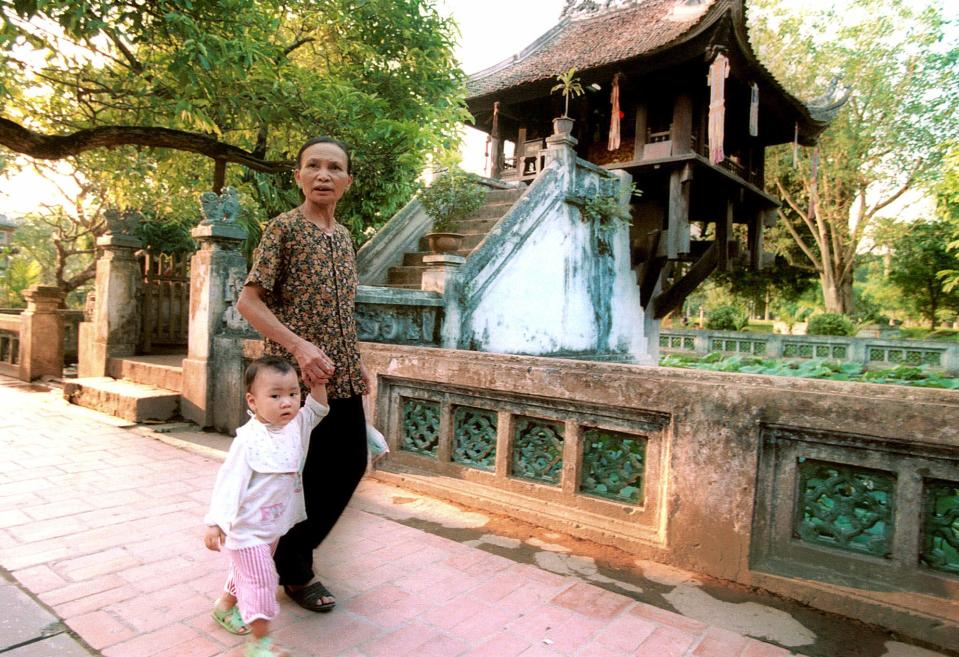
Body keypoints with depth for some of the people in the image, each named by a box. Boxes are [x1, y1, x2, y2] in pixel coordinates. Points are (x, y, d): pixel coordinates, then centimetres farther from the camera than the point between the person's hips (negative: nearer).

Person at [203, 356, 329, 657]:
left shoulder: (295, 426, -6)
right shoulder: (248, 440, -26)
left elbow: (316, 410, 11)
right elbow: (229, 481, -24)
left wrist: (318, 382, -5)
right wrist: (216, 523, -25)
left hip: (274, 526, 8)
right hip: (248, 528, -7)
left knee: (247, 571, 26)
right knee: (261, 579, -4)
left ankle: (225, 606, 50)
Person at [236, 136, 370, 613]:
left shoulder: (344, 236, 12)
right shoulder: (284, 227, -8)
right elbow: (248, 301, -13)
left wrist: (357, 363, 14)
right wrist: (298, 345, -24)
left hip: (342, 376, 7)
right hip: (298, 377, -7)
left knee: (351, 464, 14)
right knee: (305, 474, 5)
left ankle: (297, 549, 36)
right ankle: (294, 571, 29)